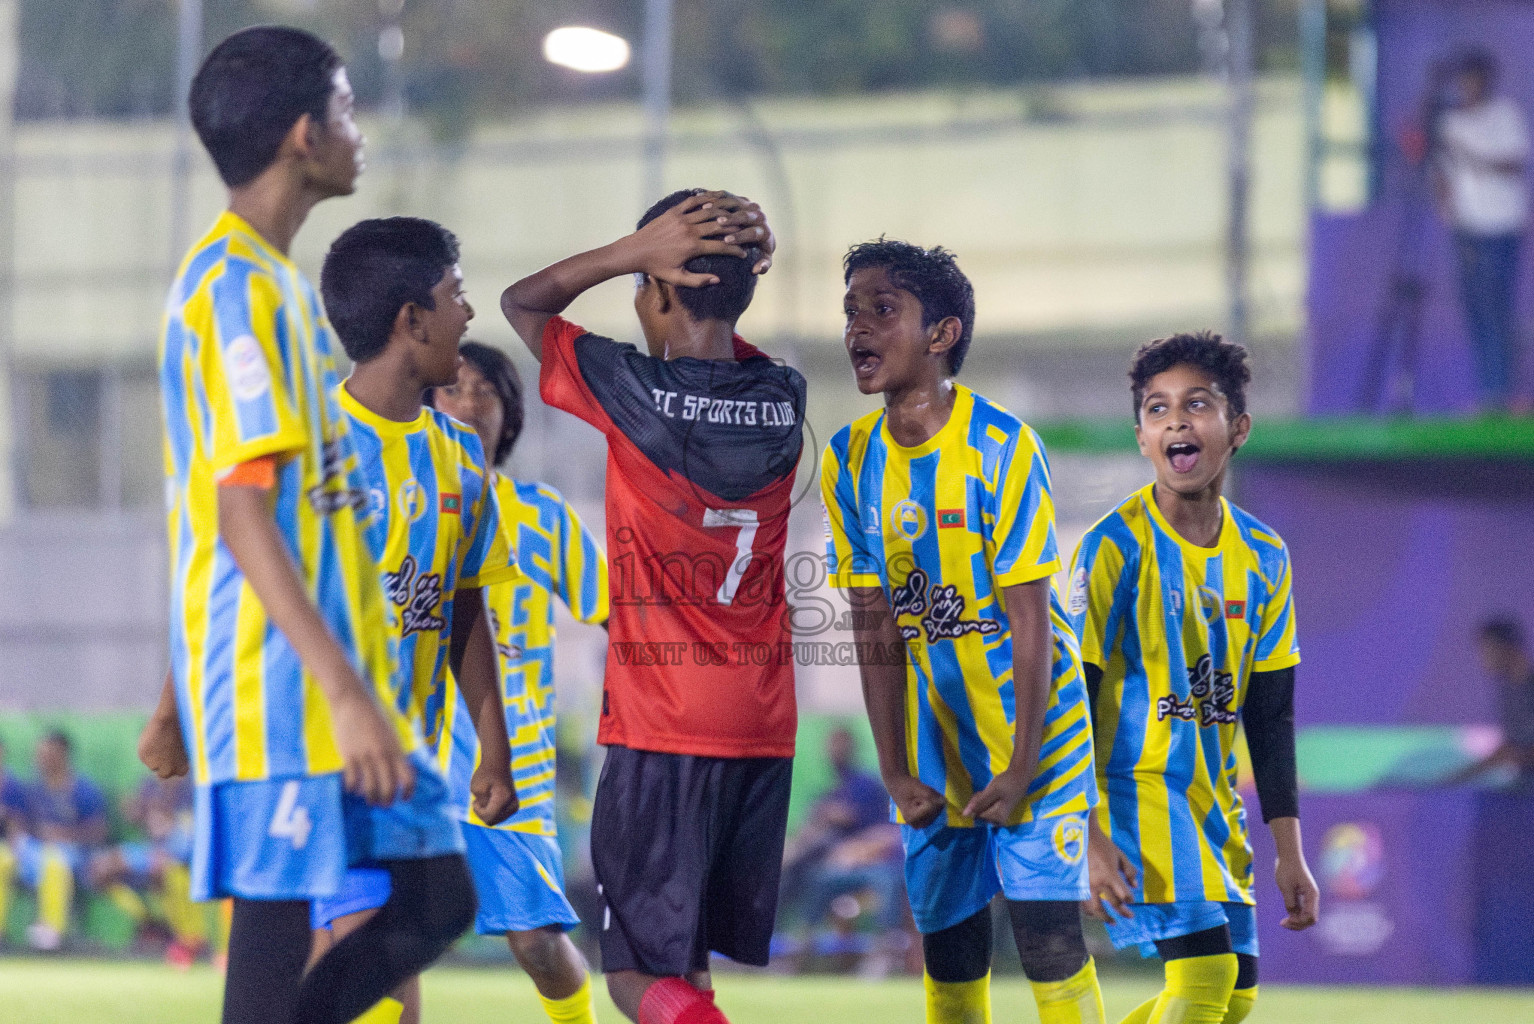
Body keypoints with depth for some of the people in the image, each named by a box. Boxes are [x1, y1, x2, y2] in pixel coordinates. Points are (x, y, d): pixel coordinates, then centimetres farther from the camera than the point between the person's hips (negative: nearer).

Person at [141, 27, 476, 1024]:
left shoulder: (269, 280, 17)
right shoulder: (239, 289, -14)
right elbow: (243, 518, -21)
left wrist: (185, 697, 24)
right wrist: (347, 693, -24)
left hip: (334, 688, 10)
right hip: (278, 701, -10)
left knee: (436, 899, 11)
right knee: (275, 944, -7)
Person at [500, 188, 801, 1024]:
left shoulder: (632, 391, -10)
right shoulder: (786, 402, 3)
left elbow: (521, 303, 8)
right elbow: (723, 351, 27)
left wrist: (635, 251, -5)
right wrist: (742, 268, 6)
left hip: (660, 731, -5)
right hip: (764, 728, 5)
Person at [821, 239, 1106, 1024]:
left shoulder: (1002, 447, -16)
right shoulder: (851, 460, -2)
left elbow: (1030, 620, -16)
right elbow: (874, 630, 0)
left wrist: (1024, 765, -18)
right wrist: (894, 771, -3)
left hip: (1033, 724, -5)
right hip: (935, 749, 5)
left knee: (1048, 931, -12)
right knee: (948, 949, 6)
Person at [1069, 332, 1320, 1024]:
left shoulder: (1264, 558, 6)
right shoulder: (1115, 547, -12)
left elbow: (1270, 713, 11)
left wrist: (1289, 852, 9)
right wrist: (1088, 838, -20)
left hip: (1214, 799, 7)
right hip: (1134, 784, -7)